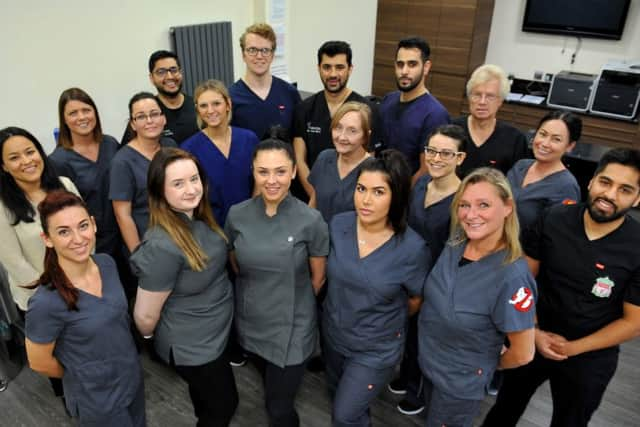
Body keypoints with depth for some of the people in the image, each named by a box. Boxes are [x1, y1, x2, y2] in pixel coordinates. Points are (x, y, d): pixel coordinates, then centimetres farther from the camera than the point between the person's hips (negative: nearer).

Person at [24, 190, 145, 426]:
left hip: (133, 376, 6)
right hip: (97, 399, -5)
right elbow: (39, 363, -15)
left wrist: (126, 368, 10)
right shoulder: (47, 302, -30)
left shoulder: (107, 263, -12)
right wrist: (84, 376, 0)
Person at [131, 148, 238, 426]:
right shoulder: (163, 246, -35)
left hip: (213, 333, 7)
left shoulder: (199, 219, -11)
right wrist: (153, 341, -5)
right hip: (192, 346, -7)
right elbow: (145, 316, -24)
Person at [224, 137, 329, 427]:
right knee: (271, 388, 28)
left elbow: (318, 277, -6)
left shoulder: (310, 220, -19)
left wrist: (290, 303, 5)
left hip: (291, 327, -3)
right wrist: (256, 295, 10)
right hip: (249, 323, 4)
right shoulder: (237, 215, -10)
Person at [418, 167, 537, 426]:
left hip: (462, 382, -6)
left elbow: (523, 354, -22)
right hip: (428, 361, 6)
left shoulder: (511, 276, -32)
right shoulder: (455, 245, -12)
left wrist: (490, 364, -4)